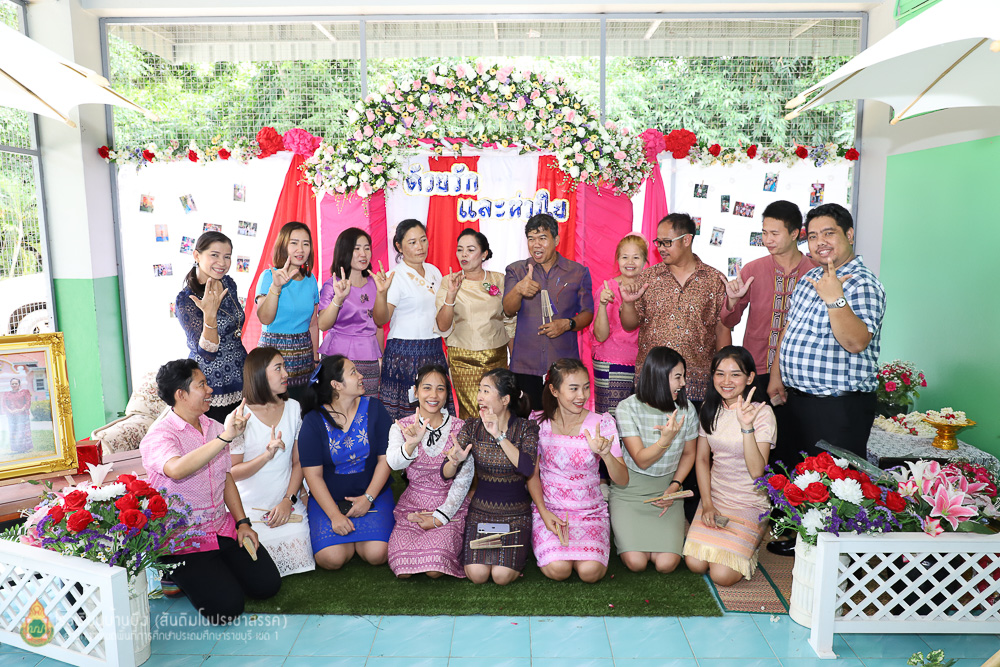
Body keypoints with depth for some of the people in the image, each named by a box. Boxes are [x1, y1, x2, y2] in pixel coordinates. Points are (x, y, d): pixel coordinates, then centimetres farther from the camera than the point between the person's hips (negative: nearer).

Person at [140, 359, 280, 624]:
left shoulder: (214, 427, 5)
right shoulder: (159, 435, -17)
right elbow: (176, 469, -40)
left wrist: (242, 522, 4)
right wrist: (226, 437, -45)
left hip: (222, 527, 6)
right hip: (182, 539, -6)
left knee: (267, 584, -4)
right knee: (227, 606, -15)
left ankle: (217, 568, 21)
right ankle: (179, 574, 11)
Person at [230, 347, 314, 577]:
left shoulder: (293, 408, 1)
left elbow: (298, 462, 4)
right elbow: (232, 473, -10)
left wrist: (289, 500, -7)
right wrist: (267, 455, -25)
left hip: (287, 505, 3)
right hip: (249, 508, -3)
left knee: (299, 560, -10)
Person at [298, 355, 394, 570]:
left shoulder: (373, 408, -2)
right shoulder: (313, 421, -7)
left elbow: (385, 458, -3)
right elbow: (313, 475, -9)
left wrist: (368, 498, -12)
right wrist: (335, 515, -17)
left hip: (372, 494, 1)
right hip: (328, 499, -1)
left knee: (376, 554, -20)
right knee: (331, 559, -20)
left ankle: (358, 536, 14)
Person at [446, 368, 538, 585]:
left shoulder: (526, 428, -7)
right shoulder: (472, 427, -2)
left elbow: (528, 468, -24)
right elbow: (446, 474, -3)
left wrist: (499, 435, -28)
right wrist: (455, 461, -27)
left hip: (515, 513, -1)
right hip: (480, 510, 2)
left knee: (501, 575, -19)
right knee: (477, 574, -17)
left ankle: (515, 551, 14)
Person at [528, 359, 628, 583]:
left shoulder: (602, 423, -9)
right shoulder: (539, 422, -6)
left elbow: (623, 480, -12)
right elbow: (532, 473, 4)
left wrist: (606, 453, -33)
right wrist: (544, 512, -9)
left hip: (590, 512, 0)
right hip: (549, 509, 0)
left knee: (590, 571, -24)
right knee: (558, 569, -24)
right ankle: (552, 545, 10)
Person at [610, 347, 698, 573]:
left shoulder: (686, 409, -5)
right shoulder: (628, 408, -14)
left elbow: (688, 454, 9)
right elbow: (642, 460, -18)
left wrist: (674, 487, -5)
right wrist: (666, 439, -35)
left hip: (666, 490, 2)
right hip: (629, 490, -2)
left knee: (667, 563, -15)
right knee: (636, 562, -15)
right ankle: (628, 533, 17)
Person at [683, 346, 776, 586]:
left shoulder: (762, 413, -14)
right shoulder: (710, 409, 2)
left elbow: (757, 471, -22)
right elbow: (702, 459, 7)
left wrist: (747, 427, -33)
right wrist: (707, 503, -4)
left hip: (750, 504, -4)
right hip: (715, 497, 4)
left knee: (722, 574, -15)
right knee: (695, 563, -14)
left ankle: (750, 544, 15)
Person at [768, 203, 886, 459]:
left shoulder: (863, 285, -15)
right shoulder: (810, 278, 11)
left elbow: (856, 343, -27)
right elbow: (790, 328, 18)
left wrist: (835, 299, -38)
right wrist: (777, 375, 15)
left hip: (839, 409, -8)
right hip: (796, 401, 8)